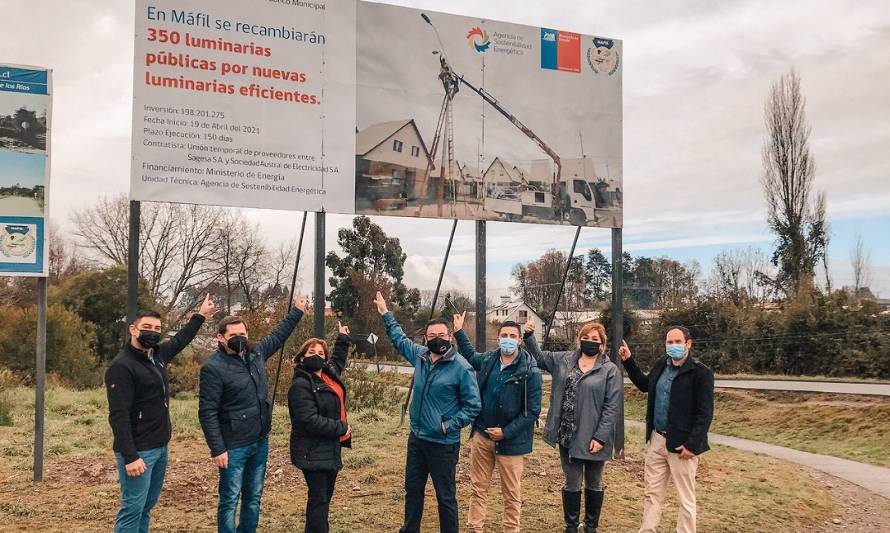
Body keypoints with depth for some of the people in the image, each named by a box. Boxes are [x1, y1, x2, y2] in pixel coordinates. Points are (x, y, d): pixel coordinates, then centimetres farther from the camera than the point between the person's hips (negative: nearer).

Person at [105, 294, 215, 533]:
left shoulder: (157, 354, 8)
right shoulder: (121, 366, -17)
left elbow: (179, 340, 32)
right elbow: (118, 416, -22)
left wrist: (201, 316, 38)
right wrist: (130, 457, -26)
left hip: (160, 448, 9)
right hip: (138, 451, -9)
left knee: (147, 507, 14)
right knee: (132, 509, -6)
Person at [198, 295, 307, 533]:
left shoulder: (255, 353, 5)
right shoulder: (213, 368, -15)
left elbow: (277, 335, 24)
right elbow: (207, 413, -17)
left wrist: (297, 312, 30)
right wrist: (217, 449, -20)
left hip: (260, 442, 7)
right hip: (233, 448, -7)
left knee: (254, 498, 16)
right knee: (230, 500, 2)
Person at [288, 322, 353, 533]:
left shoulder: (329, 373, 9)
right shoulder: (300, 385, -17)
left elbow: (338, 360, 35)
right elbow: (310, 420, -26)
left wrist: (343, 339, 36)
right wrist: (341, 428, -19)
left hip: (330, 449, 9)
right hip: (313, 452, -9)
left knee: (326, 495, 16)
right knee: (318, 498, -6)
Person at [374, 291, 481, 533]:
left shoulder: (461, 367, -17)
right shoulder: (420, 355, 1)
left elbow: (473, 405, -12)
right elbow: (400, 339, 21)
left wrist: (450, 425, -19)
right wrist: (386, 315, 24)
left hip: (444, 444, -6)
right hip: (416, 438, 6)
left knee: (445, 496, 5)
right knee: (412, 490, 20)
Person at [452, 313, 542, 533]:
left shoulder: (530, 372, -14)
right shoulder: (488, 359, 2)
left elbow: (532, 411, -13)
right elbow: (470, 355, 27)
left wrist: (506, 432, -16)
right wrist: (459, 332, 18)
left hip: (511, 440, -5)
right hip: (482, 435, 5)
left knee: (512, 493, 6)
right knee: (479, 488, 13)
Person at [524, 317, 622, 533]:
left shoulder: (610, 370, -8)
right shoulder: (564, 360, 5)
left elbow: (612, 407, -12)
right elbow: (539, 357, 16)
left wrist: (600, 437, -17)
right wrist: (529, 336, 0)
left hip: (593, 439, -3)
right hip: (567, 436, 3)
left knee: (593, 484, 14)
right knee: (572, 483, 13)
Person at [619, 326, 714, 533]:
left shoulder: (700, 373, -13)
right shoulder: (661, 365, 7)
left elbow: (705, 413, -15)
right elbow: (644, 385, 26)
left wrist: (692, 445, -20)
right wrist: (628, 361, 18)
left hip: (681, 444, -7)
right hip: (656, 440, 7)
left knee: (685, 499, 5)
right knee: (652, 493, 15)